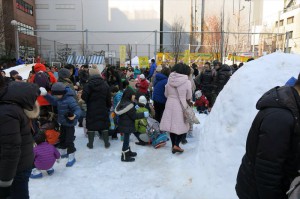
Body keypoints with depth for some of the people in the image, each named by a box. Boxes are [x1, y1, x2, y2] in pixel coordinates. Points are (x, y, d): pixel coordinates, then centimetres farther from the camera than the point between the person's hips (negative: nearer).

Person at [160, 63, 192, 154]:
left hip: (170, 105, 4)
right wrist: (188, 102, 18)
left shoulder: (169, 80, -2)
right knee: (182, 126, 10)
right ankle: (176, 145, 1)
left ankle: (173, 145, 24)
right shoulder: (187, 82, -13)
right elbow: (189, 97, -3)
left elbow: (166, 94, 7)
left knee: (172, 125, 13)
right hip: (181, 106, -4)